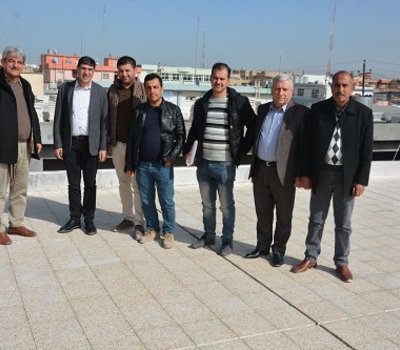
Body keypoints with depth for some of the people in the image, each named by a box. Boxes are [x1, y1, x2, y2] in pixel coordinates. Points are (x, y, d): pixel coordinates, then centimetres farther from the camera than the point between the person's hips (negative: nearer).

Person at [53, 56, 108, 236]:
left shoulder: (100, 91, 0)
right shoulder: (65, 88, 3)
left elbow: (104, 121, -1)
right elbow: (58, 118, 3)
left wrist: (103, 147, -6)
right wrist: (58, 144, -2)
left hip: (91, 143, -1)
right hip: (70, 143, 1)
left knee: (90, 184, 7)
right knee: (73, 184, 9)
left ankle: (89, 219, 17)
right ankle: (74, 218, 19)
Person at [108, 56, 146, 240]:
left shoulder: (144, 91, -6)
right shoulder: (112, 90, 7)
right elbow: (108, 118, 10)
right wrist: (108, 143, 8)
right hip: (117, 144, 5)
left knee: (138, 185, 0)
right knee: (123, 183, 13)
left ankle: (139, 222, 9)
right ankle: (128, 217, 25)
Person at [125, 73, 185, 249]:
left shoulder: (173, 110, 0)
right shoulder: (139, 110, 6)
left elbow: (181, 136, 0)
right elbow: (131, 138, 7)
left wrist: (171, 158, -10)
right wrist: (129, 164, 4)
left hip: (163, 165, -3)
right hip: (142, 165, 3)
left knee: (167, 202, 4)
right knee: (146, 201, 11)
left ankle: (168, 232, 19)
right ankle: (152, 229, 27)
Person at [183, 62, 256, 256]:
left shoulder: (239, 102, -6)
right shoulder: (202, 103, 8)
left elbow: (253, 126, 0)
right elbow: (195, 129, 18)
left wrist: (242, 151, -2)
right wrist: (187, 149, 10)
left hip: (225, 165, -4)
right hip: (203, 163, 4)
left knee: (226, 205, 5)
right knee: (207, 203, 15)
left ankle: (227, 240, 18)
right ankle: (208, 235, 30)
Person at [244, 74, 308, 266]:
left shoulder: (300, 112, -7)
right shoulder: (262, 109, 10)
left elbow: (304, 146, -9)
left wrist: (300, 174, -13)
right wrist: (254, 167, 13)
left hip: (284, 173, -5)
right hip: (260, 169, 5)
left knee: (283, 216, 8)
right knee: (262, 213, 15)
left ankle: (279, 250, 23)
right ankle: (262, 246, 30)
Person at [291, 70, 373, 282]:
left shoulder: (363, 113, -5)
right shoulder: (318, 109, -2)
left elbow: (366, 150, -4)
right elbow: (308, 144, 1)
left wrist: (361, 180, -8)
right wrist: (305, 173, -2)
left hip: (347, 175, -1)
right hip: (321, 172, 1)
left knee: (343, 223, 11)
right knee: (316, 219, 13)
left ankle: (341, 262, 24)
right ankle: (310, 257, 26)